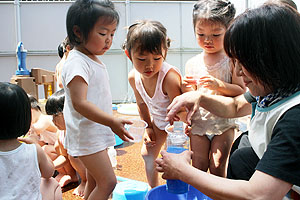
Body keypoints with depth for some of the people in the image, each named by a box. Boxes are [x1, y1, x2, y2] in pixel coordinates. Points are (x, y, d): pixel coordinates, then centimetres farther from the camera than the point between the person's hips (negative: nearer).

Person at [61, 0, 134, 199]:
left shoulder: (94, 60, 12)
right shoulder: (77, 63, -20)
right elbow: (79, 103, -29)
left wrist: (111, 122, 22)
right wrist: (112, 122, -33)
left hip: (97, 132, 10)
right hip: (87, 134, -10)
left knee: (94, 181, 19)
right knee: (108, 182, -9)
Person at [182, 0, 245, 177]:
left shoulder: (231, 61, -8)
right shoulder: (192, 64, 1)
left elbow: (241, 92, -9)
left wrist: (219, 85, -23)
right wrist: (188, 88, -15)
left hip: (224, 123, -2)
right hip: (198, 123, 3)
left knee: (217, 167, 2)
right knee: (198, 168, 8)